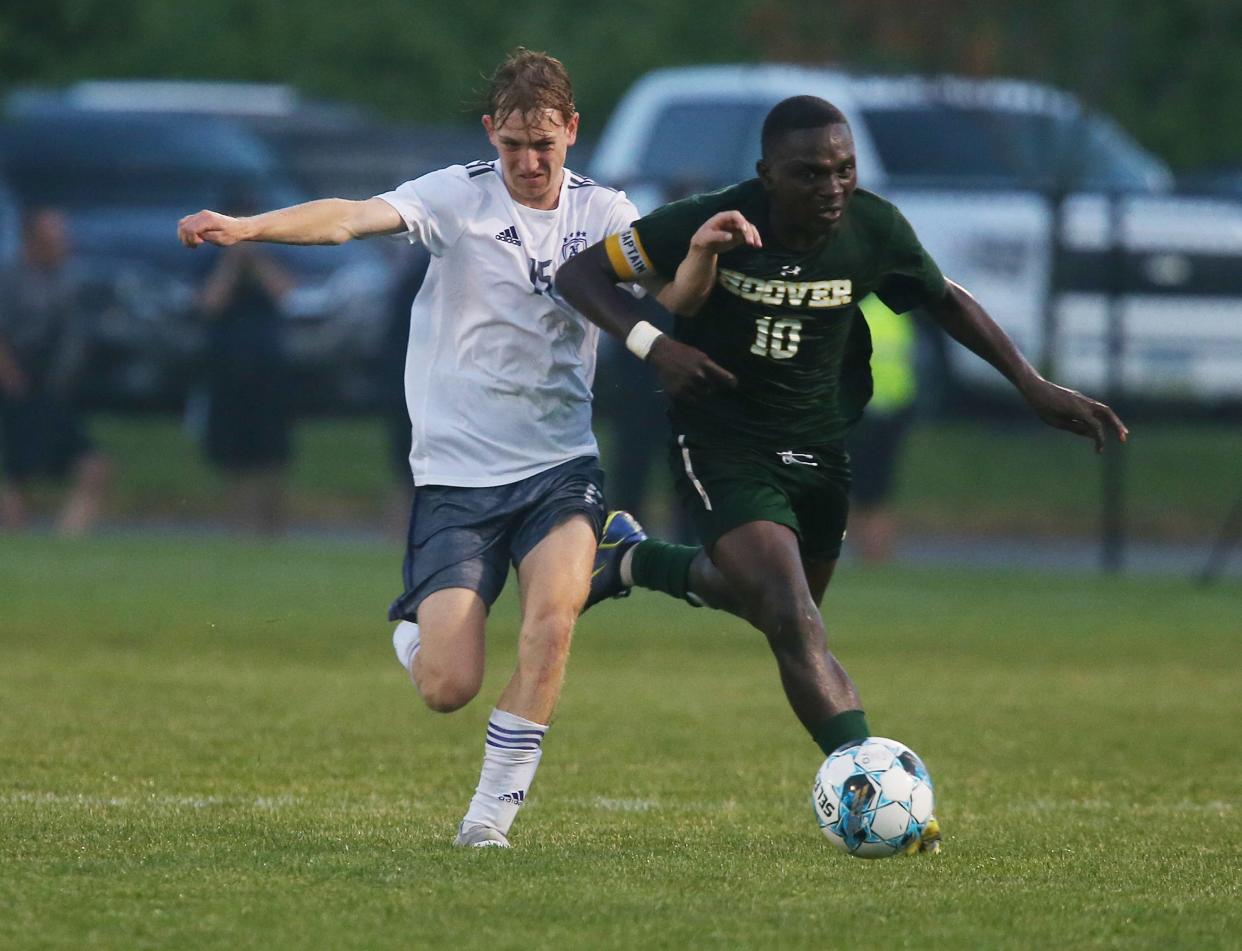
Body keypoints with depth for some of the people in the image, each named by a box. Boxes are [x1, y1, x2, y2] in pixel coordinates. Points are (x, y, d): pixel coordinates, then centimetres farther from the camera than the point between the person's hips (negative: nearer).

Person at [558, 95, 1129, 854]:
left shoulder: (874, 229, -12)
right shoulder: (711, 224, -21)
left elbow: (945, 301, 7)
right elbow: (581, 274, -11)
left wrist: (1035, 387, 1)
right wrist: (654, 344, -28)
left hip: (819, 444, 5)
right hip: (724, 444, -5)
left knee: (776, 603, 26)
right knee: (797, 626, -22)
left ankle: (638, 563, 52)